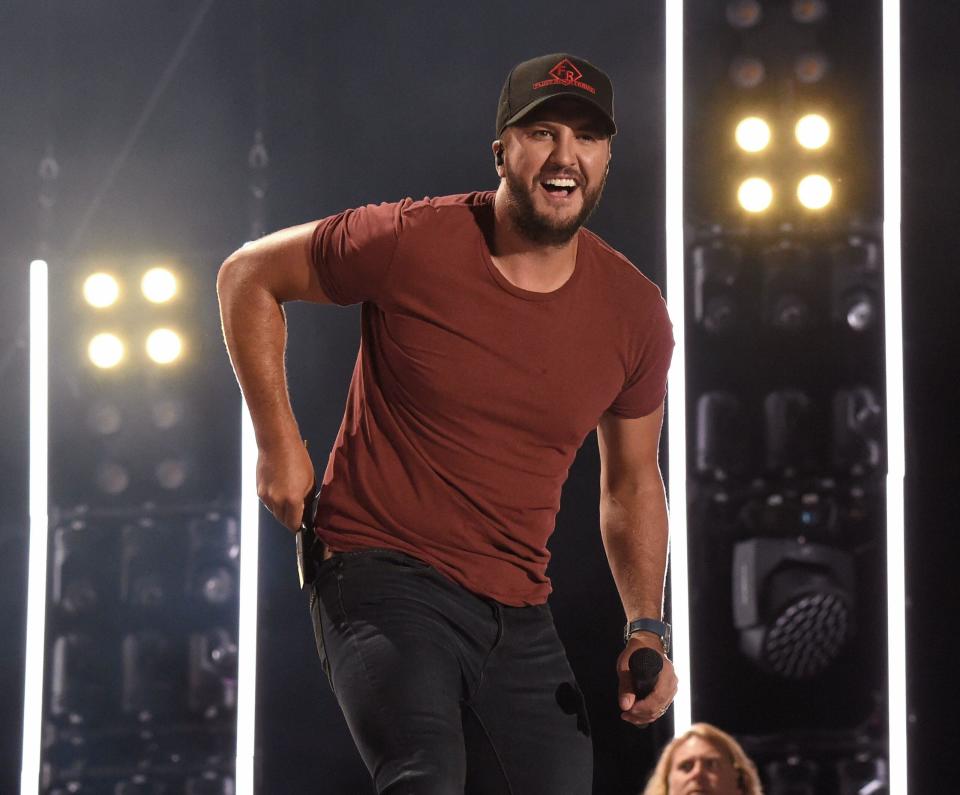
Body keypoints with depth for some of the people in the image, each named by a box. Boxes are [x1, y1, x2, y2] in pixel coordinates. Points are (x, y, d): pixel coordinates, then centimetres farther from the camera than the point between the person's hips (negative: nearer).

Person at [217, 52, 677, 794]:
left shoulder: (635, 313, 2)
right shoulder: (411, 244, -10)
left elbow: (632, 482, 17)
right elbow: (249, 275, 4)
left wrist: (647, 628, 6)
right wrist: (279, 441, -3)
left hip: (520, 616, 6)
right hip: (386, 576, -5)